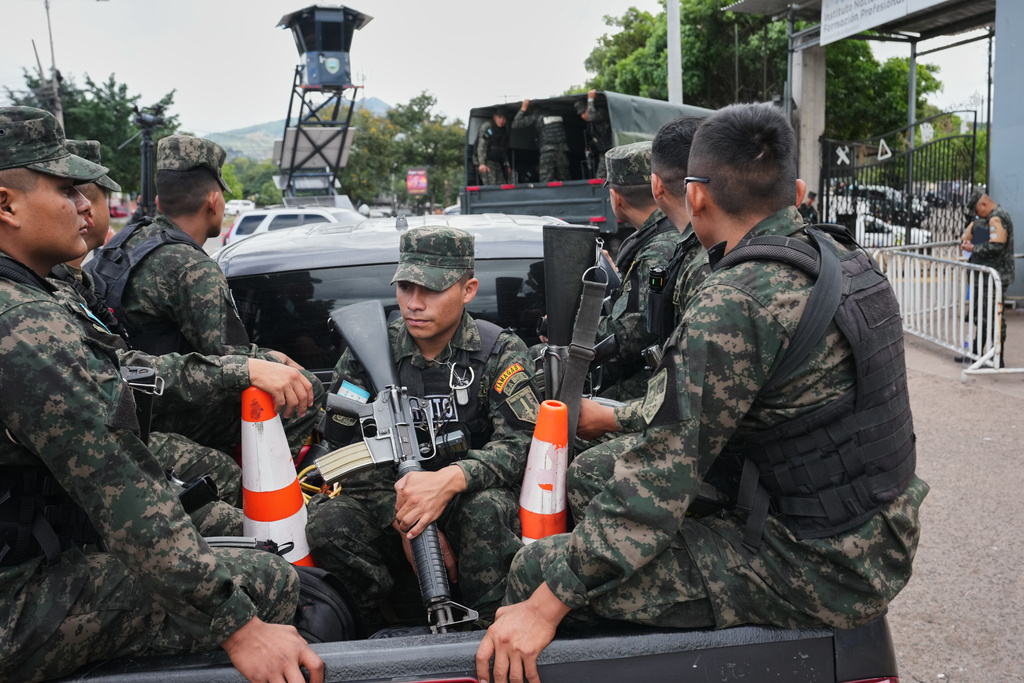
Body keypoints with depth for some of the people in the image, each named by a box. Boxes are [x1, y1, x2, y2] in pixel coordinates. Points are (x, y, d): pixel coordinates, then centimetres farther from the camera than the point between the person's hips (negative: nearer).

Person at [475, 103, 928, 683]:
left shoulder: (737, 302, -24)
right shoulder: (848, 260, 5)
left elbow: (662, 473, -25)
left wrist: (547, 604, -21)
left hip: (818, 574, -10)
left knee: (537, 567, -10)